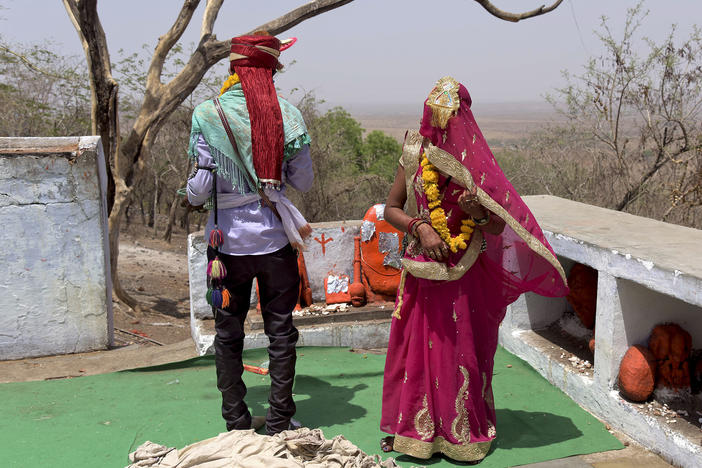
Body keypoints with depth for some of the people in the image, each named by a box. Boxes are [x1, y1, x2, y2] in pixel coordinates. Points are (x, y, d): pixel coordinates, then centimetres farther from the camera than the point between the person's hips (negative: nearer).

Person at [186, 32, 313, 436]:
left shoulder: (208, 115, -7)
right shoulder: (286, 114, -4)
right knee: (281, 331, 11)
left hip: (229, 240, 0)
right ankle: (279, 424, 18)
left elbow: (200, 188, -9)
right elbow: (304, 181, 1)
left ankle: (237, 422, 21)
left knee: (229, 334, 14)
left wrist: (190, 196, 14)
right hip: (275, 239, 1)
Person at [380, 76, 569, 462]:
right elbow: (391, 209, 4)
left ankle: (463, 432, 26)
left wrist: (477, 212, -24)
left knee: (461, 349, 7)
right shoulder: (415, 155, -2)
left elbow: (498, 227, -4)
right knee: (415, 347, 9)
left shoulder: (476, 164, -7)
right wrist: (420, 227, -13)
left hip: (464, 276, -2)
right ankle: (413, 427, 28)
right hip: (422, 271, 2)